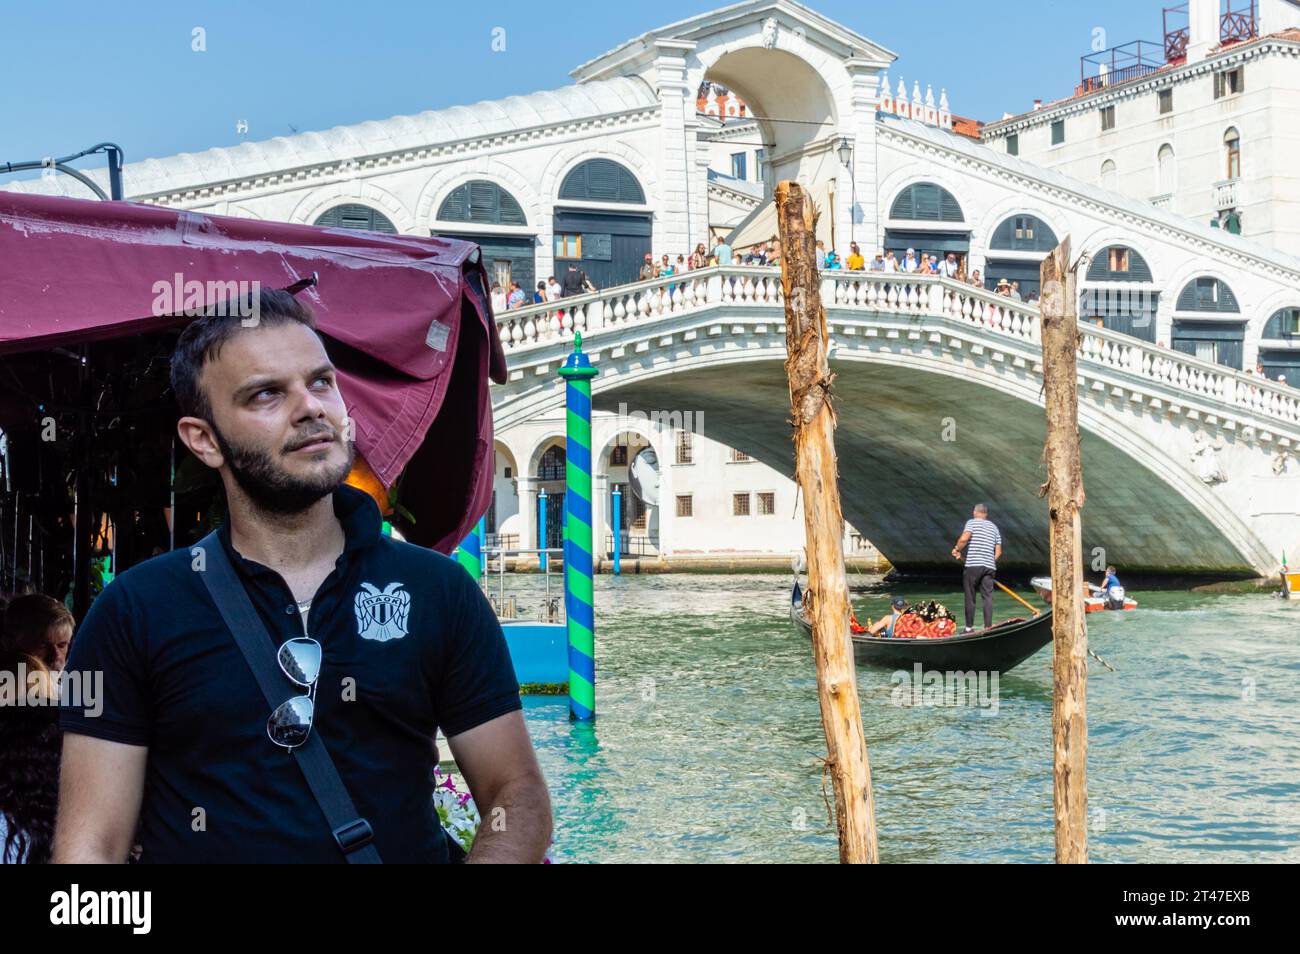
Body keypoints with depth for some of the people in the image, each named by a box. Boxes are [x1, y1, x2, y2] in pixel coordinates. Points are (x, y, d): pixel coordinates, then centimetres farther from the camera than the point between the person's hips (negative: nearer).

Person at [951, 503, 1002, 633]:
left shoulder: (972, 522, 2)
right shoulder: (994, 527, 18)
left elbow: (964, 538, -15)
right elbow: (998, 552, 14)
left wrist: (957, 549, 1)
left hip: (973, 565, -4)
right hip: (989, 567, 4)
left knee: (970, 597, 3)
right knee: (988, 597, 4)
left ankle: (969, 628, 5)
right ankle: (988, 627, -2)